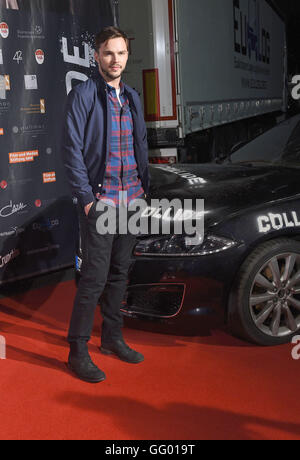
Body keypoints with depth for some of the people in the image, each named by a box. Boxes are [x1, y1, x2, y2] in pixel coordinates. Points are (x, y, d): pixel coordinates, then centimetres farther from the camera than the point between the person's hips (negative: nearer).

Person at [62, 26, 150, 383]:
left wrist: (144, 187, 11)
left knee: (120, 273, 13)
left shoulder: (133, 97, 15)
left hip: (131, 200, 7)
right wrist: (86, 197, -14)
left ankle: (113, 338, 28)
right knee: (95, 277, -5)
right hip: (100, 201, -6)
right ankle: (78, 351, 8)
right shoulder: (84, 94, -6)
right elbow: (72, 149, -10)